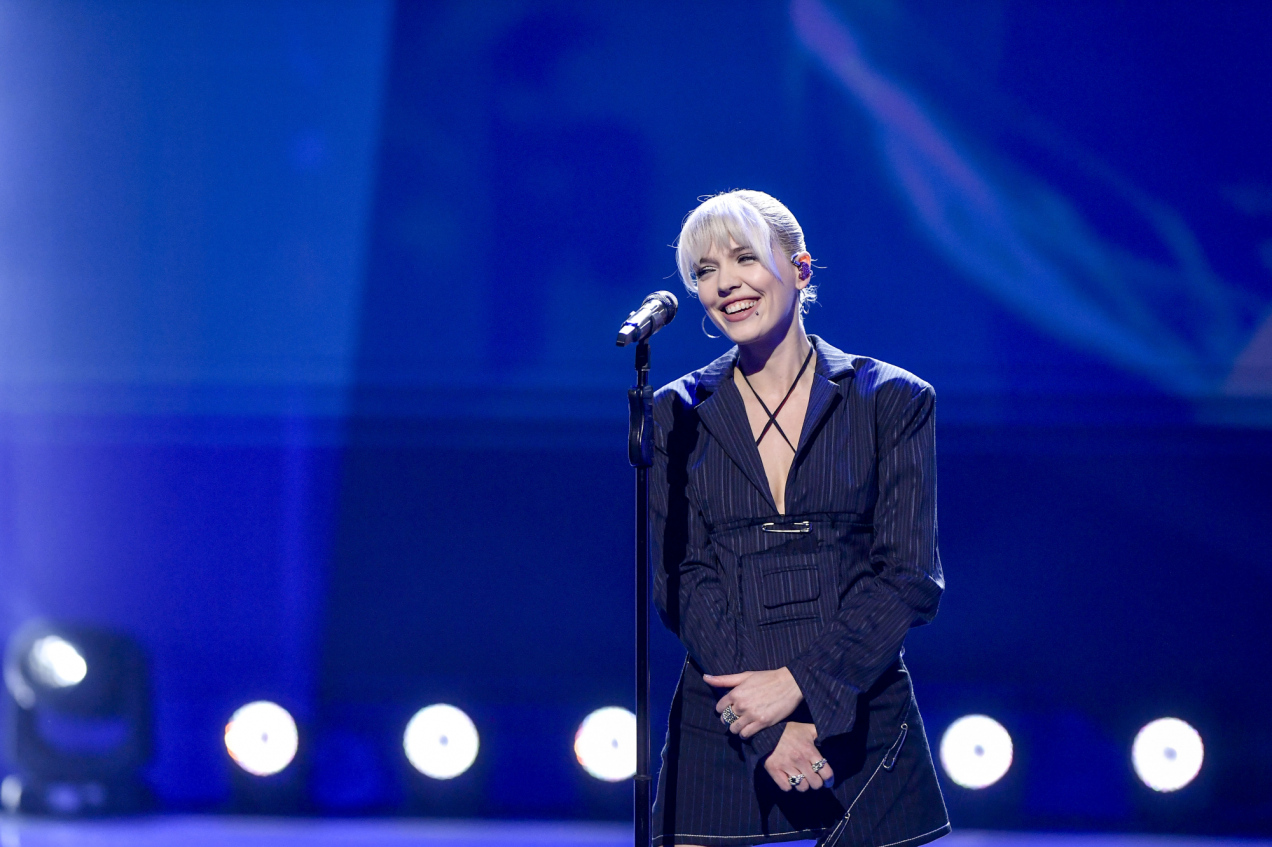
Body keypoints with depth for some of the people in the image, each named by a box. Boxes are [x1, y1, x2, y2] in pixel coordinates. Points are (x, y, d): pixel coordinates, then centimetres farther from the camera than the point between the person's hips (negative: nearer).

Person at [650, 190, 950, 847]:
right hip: (722, 733, 1)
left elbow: (910, 575, -2)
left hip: (863, 725, -1)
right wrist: (774, 728, -13)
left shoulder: (892, 402, 4)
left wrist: (801, 683, -15)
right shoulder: (676, 416, 8)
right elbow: (680, 579, 0)